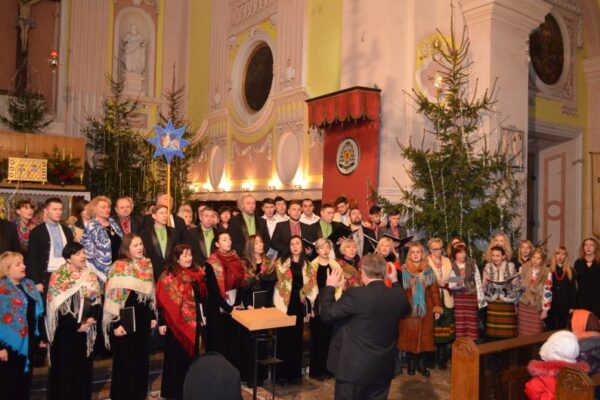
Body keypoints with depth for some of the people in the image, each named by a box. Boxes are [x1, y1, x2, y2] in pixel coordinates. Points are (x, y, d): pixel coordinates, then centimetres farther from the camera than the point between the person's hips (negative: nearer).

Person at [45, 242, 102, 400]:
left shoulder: (91, 276, 6)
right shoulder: (58, 277, -8)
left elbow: (98, 300, 7)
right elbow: (57, 306, -12)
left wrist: (92, 318, -11)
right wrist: (77, 325, -12)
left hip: (86, 330, 4)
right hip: (65, 331, -4)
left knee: (84, 367, 10)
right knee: (64, 367, 3)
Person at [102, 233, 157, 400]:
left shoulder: (147, 265, 8)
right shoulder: (119, 267, -12)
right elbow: (113, 297, -14)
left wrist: (153, 316, 12)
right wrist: (115, 324, -18)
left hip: (143, 319, 6)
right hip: (126, 320, -6)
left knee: (142, 359, 14)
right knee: (125, 361, 4)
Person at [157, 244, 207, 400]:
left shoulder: (197, 273, 4)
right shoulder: (167, 277, -11)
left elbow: (203, 296, 11)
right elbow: (162, 302, -11)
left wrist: (203, 315, 10)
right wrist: (162, 323, -12)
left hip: (193, 320, 5)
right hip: (175, 321, -5)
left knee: (192, 353, 13)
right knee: (176, 356, 6)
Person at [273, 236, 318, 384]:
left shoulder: (307, 265, 9)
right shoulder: (281, 262, 0)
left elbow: (311, 287, 9)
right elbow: (277, 282, -5)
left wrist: (309, 308, 5)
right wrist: (277, 305, -14)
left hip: (299, 304, 3)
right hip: (285, 304, -3)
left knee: (297, 338, 9)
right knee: (283, 338, 2)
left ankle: (296, 373, 19)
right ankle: (282, 373, 12)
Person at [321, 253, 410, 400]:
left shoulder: (355, 295, -23)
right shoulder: (399, 294, -6)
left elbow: (327, 314, -14)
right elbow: (405, 311, 18)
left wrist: (329, 287, 0)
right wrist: (395, 282, 22)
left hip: (354, 367, -5)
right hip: (383, 367, 5)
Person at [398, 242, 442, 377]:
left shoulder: (428, 270, 4)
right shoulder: (404, 270, -3)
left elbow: (434, 290, 3)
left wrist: (437, 308, -2)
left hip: (425, 308, 2)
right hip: (409, 309, -2)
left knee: (424, 336, 6)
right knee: (409, 336, 1)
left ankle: (421, 363, 18)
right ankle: (411, 363, 15)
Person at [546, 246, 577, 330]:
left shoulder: (570, 271, 5)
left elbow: (573, 289, 4)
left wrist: (573, 306, -1)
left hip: (564, 306, 1)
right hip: (550, 305, -1)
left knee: (561, 329, 11)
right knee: (550, 329, 6)